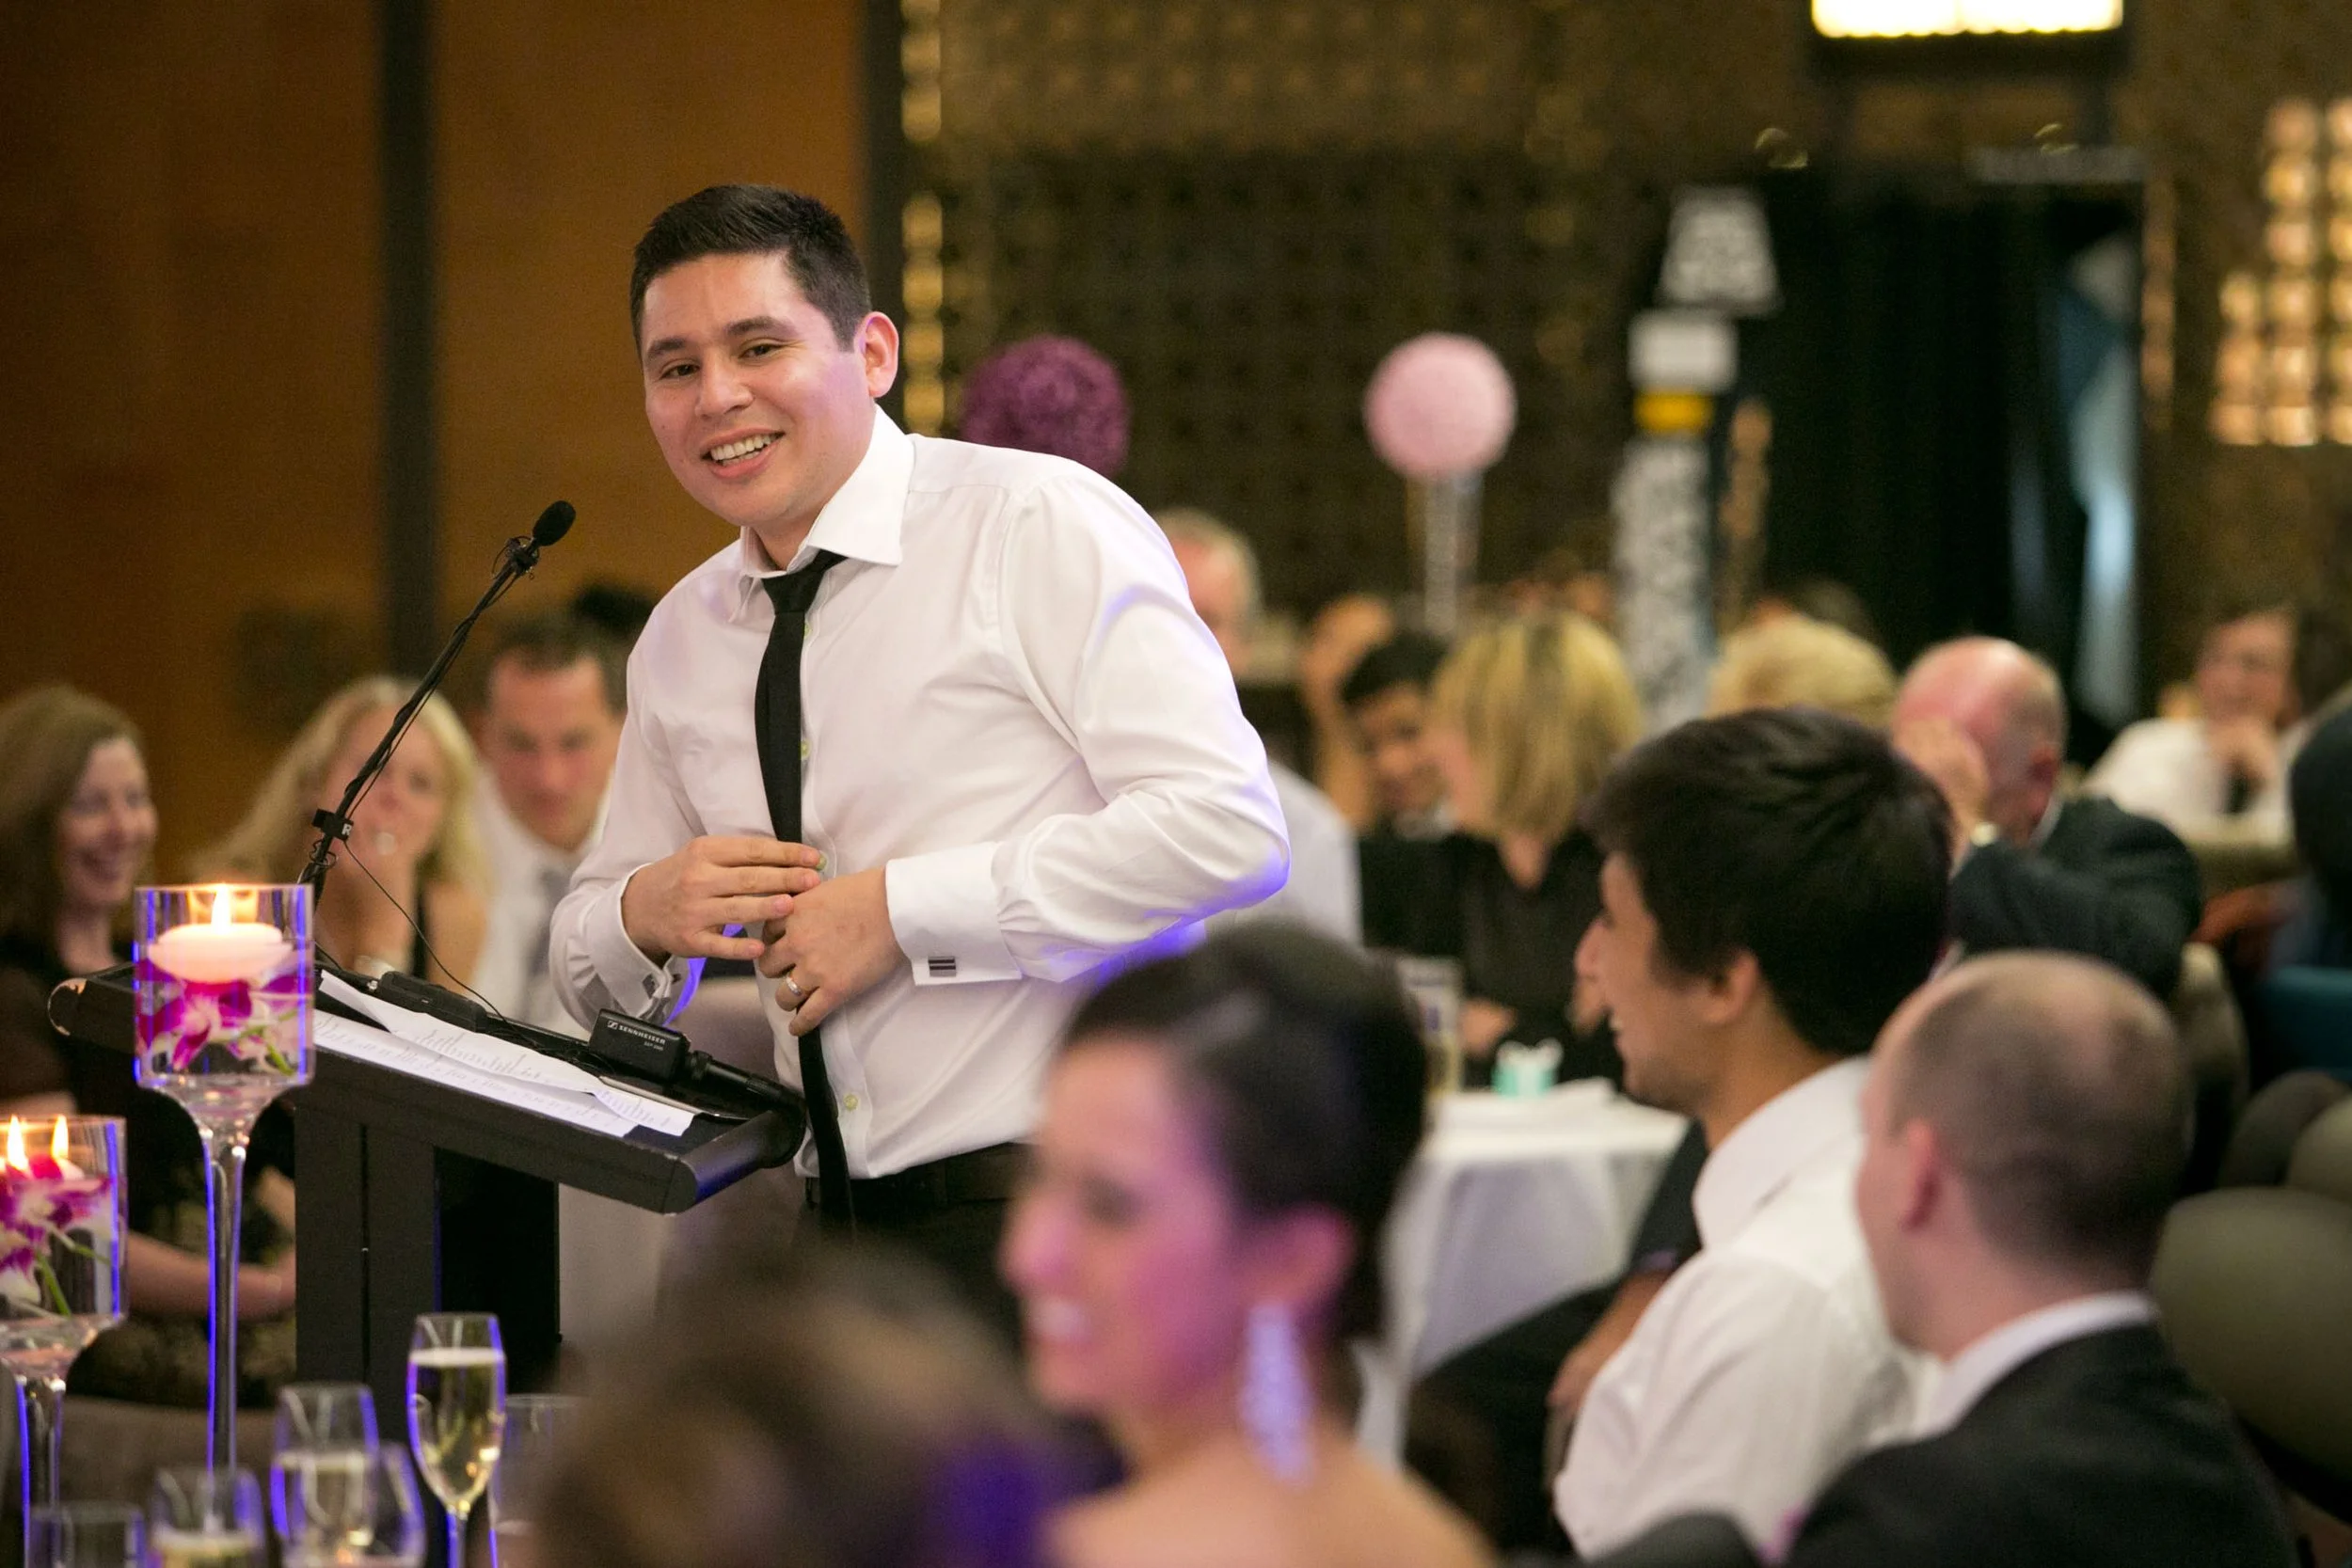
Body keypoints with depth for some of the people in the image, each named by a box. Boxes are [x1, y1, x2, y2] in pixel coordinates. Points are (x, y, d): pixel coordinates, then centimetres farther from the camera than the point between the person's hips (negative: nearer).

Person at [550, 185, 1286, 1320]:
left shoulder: (1040, 527, -5)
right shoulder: (682, 640, 15)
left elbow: (1228, 828, -16)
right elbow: (593, 974, 25)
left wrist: (902, 909, -15)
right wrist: (648, 918, -1)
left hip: (1067, 1214, -6)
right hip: (843, 1227, 6)